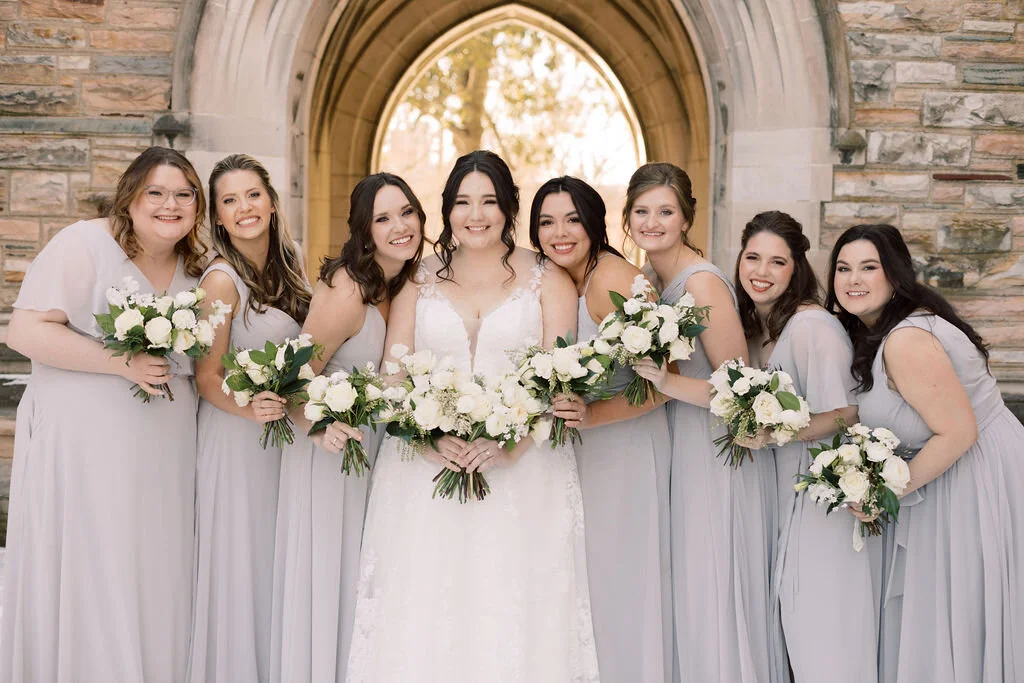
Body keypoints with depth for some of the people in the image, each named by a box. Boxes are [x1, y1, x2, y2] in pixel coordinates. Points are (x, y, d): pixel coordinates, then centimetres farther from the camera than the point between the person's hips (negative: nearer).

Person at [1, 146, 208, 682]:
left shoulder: (196, 267, 12)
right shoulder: (85, 244, -9)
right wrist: (123, 363, -20)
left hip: (163, 451, 6)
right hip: (84, 443, -6)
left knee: (156, 580, 8)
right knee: (85, 582, -2)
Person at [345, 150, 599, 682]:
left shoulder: (547, 280, 7)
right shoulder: (419, 279, 12)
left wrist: (512, 444, -18)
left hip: (521, 472, -1)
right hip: (427, 472, 2)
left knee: (514, 614, -3)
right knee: (425, 614, -1)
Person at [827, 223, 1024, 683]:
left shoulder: (906, 340, -24)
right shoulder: (872, 332, 6)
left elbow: (958, 432, -25)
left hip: (979, 479, -10)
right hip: (947, 475, 10)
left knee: (957, 625, 1)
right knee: (923, 620, 16)